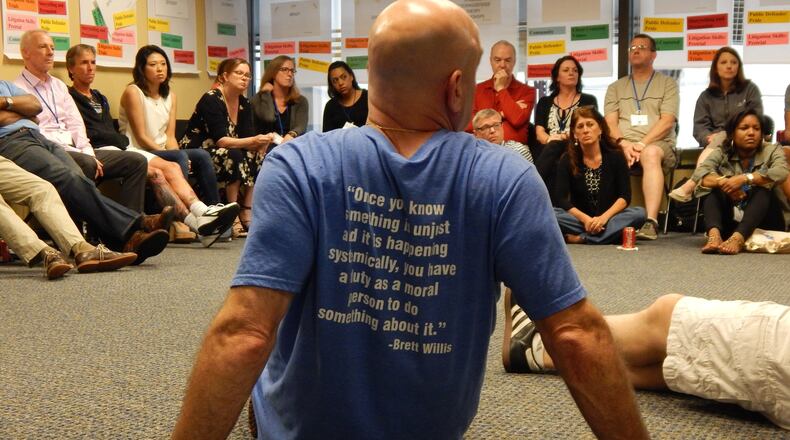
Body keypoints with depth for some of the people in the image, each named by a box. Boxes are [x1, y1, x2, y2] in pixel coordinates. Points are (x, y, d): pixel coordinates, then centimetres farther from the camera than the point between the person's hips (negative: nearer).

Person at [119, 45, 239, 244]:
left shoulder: (170, 95, 15)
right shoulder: (133, 92, -5)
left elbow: (170, 136, 8)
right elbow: (141, 137, -11)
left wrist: (177, 156, -12)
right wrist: (167, 153, -18)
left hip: (162, 153, 6)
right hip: (137, 154, -6)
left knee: (202, 156, -19)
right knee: (179, 157, -32)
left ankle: (213, 208, -27)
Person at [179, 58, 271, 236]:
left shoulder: (244, 104, 8)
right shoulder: (211, 100, -16)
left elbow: (247, 137, -3)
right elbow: (220, 140, -25)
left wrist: (261, 143, -26)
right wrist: (253, 141, -36)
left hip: (222, 155, 8)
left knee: (258, 157, -14)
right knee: (234, 155, -31)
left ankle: (246, 214, -16)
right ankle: (234, 217, -29)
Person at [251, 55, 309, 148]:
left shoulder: (300, 101, 10)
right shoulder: (258, 99, 6)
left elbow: (301, 126, -8)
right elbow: (268, 118, -15)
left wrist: (291, 135, -31)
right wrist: (266, 93, -1)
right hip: (266, 149, -2)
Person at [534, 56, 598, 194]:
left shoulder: (588, 100, 17)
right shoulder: (545, 102, 22)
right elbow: (539, 132, 8)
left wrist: (565, 137, -18)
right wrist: (550, 139, -17)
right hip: (548, 150, 2)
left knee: (553, 148, -36)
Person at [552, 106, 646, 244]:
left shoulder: (616, 156, -1)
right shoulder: (567, 160, -2)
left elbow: (625, 196, -7)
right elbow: (561, 199, -10)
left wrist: (604, 217, -23)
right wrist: (585, 219, -23)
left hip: (610, 217, 1)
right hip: (579, 219, 0)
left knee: (639, 213, -29)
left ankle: (581, 238, -29)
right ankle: (612, 233, -25)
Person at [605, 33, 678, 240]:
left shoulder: (667, 84, 14)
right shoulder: (616, 87, 23)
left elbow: (667, 122, 0)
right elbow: (610, 122, 10)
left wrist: (642, 143, -14)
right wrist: (623, 143, -11)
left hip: (658, 144, -2)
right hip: (623, 144, 2)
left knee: (651, 154, -39)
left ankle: (651, 222, -50)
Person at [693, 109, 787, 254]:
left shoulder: (772, 151, 1)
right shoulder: (721, 154, 4)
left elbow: (781, 173, -21)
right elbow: (699, 173, -15)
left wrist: (744, 178, -33)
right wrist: (723, 181, -35)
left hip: (763, 222, -1)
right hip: (730, 222, 1)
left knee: (763, 190, -28)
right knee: (715, 189, -21)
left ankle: (738, 238, -52)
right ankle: (714, 235, -49)